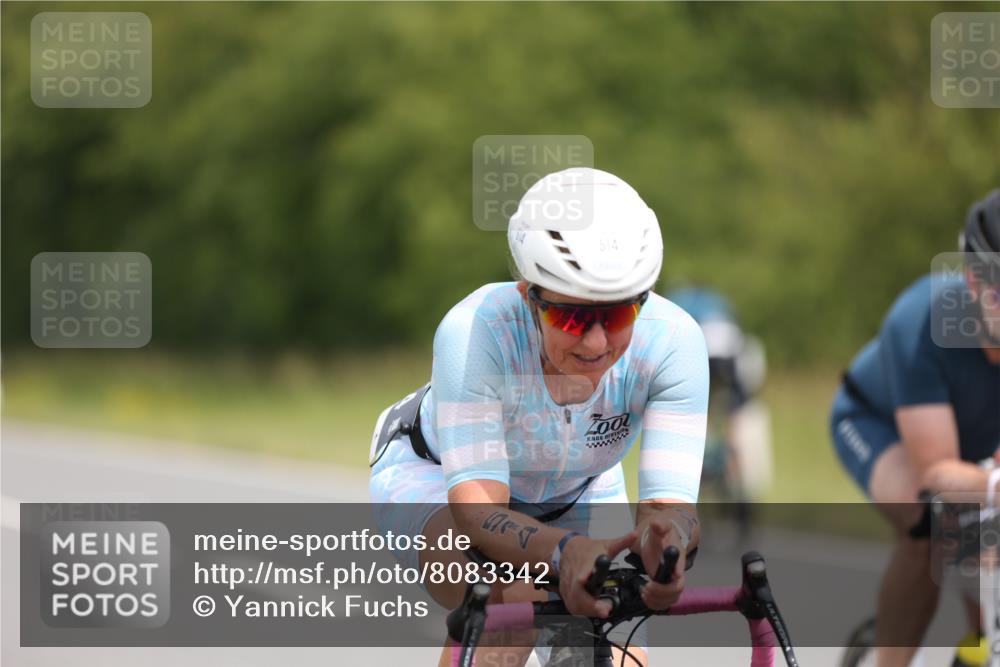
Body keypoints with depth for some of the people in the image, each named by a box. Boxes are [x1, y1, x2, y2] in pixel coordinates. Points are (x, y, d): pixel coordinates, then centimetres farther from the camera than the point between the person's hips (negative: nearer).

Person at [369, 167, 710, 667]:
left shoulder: (672, 340, -32)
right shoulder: (474, 332, -39)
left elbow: (671, 501, -37)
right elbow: (477, 509, -45)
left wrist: (664, 537, -62)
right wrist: (564, 551, -65)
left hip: (575, 492, 3)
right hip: (438, 475, -3)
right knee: (511, 598, -34)